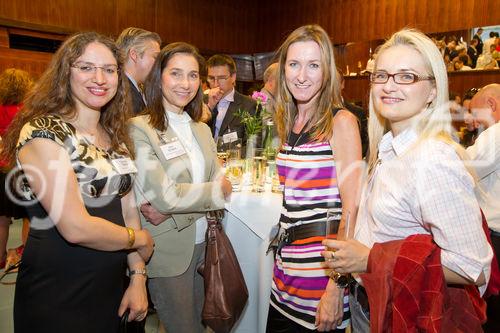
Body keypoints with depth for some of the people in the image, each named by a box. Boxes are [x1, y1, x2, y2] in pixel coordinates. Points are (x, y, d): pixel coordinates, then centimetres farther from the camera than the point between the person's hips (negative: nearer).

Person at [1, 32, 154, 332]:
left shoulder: (114, 135, 6)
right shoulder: (42, 132, -17)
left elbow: (128, 207, 6)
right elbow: (76, 228, -24)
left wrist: (138, 276, -1)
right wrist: (139, 239, -8)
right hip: (59, 296, -6)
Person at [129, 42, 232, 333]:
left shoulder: (202, 130, 7)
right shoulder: (140, 129, -14)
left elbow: (219, 182, -1)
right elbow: (164, 196, -19)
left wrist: (171, 211, -17)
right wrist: (219, 190, -10)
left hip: (203, 243, 6)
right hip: (168, 251, -6)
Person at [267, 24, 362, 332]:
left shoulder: (341, 122, -13)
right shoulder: (290, 122, 8)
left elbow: (351, 208, -16)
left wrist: (335, 290, -19)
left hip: (321, 263, -6)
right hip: (287, 258, 7)